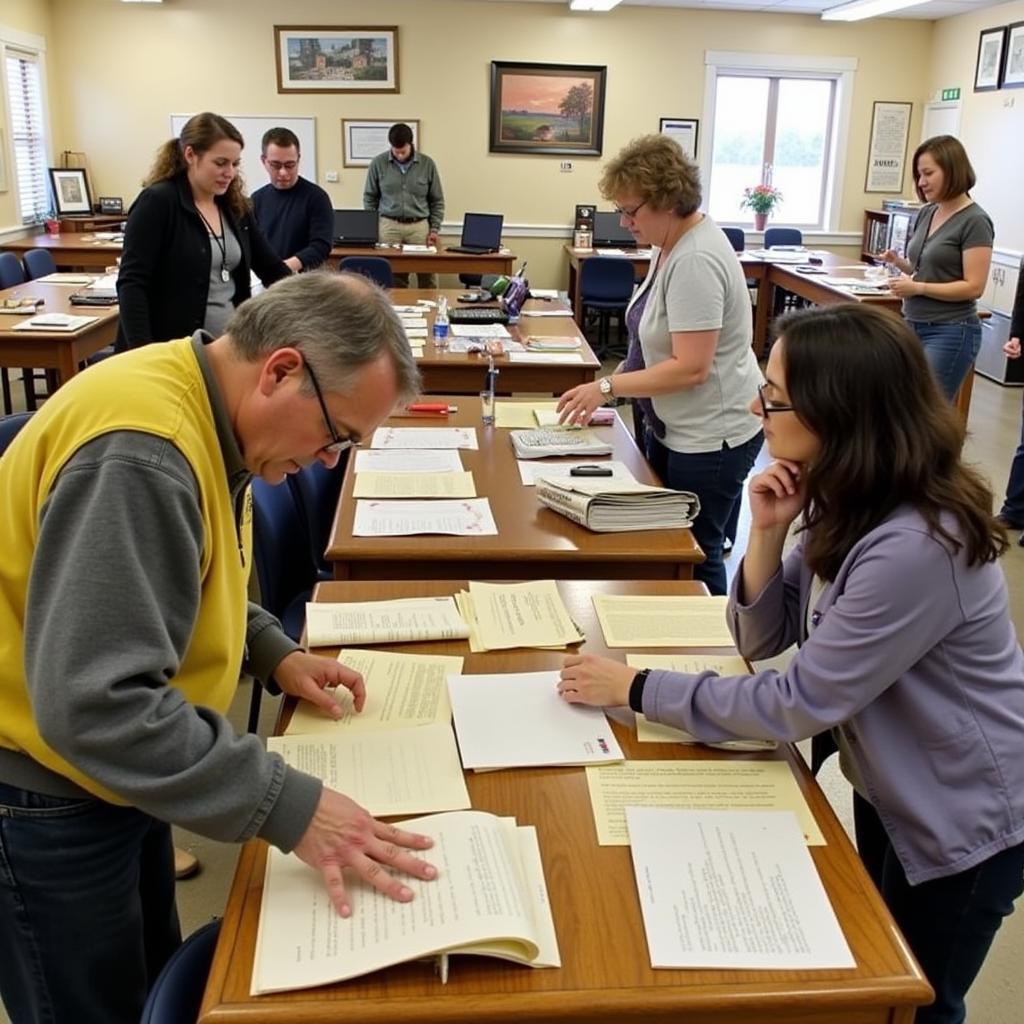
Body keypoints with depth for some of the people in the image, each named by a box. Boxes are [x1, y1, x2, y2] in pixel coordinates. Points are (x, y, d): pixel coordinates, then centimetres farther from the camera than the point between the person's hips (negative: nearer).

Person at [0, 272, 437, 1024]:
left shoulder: (196, 408, -1)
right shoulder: (140, 452, -32)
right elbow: (94, 702, -35)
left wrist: (272, 653, 1)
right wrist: (291, 806, -31)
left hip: (112, 767, 9)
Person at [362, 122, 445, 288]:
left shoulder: (427, 164, 2)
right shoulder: (378, 163, 1)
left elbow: (437, 201, 8)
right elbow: (370, 198, 9)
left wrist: (434, 229, 1)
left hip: (419, 226, 0)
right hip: (389, 226, 0)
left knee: (428, 277, -1)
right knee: (394, 278, 0)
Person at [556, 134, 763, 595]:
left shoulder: (695, 261, -24)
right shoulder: (672, 244, 7)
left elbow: (691, 368, -28)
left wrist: (608, 387, -23)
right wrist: (614, 387, 10)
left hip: (710, 437, -10)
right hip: (672, 427, 10)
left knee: (693, 559, 2)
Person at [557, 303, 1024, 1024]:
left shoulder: (915, 548, -35)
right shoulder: (853, 502, -7)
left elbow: (796, 704, -30)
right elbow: (763, 639, -3)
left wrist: (637, 689, -23)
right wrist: (768, 533, -20)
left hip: (962, 819, -8)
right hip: (891, 789, 8)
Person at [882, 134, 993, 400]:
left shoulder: (975, 221, -12)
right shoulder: (926, 213, 10)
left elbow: (973, 287, -16)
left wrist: (917, 288, -21)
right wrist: (899, 262, 2)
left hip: (951, 333, -8)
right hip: (913, 327, 8)